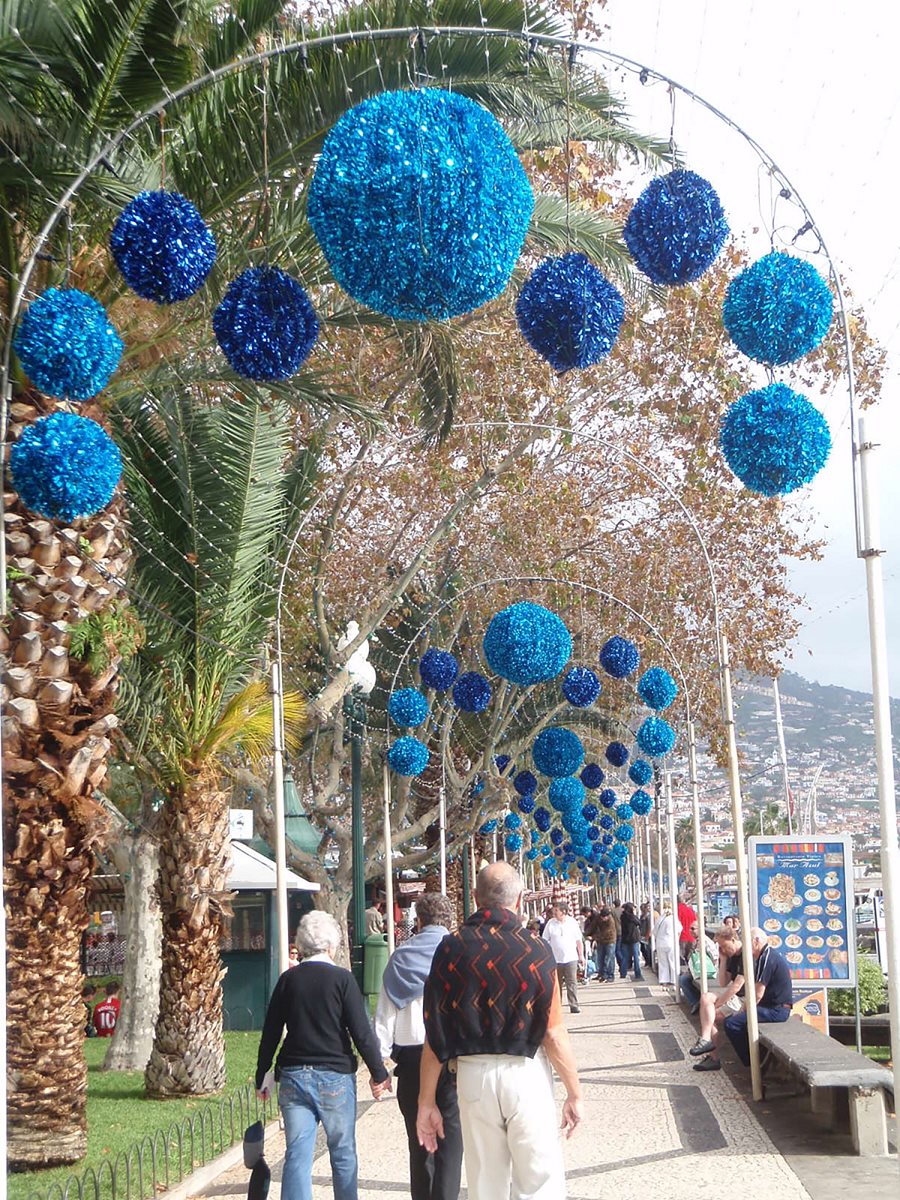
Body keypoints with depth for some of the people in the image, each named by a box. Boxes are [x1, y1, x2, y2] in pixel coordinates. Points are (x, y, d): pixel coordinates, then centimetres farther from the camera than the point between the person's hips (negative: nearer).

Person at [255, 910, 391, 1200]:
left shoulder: (288, 979, 4)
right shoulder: (341, 978, -6)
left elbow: (270, 1032, 7)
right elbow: (361, 1032, -8)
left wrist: (262, 1076, 17)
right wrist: (379, 1073, 1)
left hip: (293, 1077, 3)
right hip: (335, 1077, -3)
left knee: (297, 1155, 2)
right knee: (343, 1152, 11)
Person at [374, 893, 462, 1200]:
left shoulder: (400, 957, 8)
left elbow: (384, 1013, 4)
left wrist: (378, 1061, 6)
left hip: (411, 1056, 2)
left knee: (419, 1140, 13)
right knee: (450, 1139, -1)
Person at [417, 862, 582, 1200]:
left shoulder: (451, 948, -4)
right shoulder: (536, 951, -10)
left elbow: (434, 1036, -3)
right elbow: (554, 1035, -10)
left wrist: (426, 1101, 5)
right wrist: (574, 1093, 2)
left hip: (473, 1075, 3)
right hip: (526, 1074, -2)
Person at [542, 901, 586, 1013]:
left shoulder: (572, 922, 2)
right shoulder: (550, 923, 1)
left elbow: (579, 941, 8)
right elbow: (545, 941, 4)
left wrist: (581, 955, 6)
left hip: (571, 958, -1)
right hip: (555, 960, 1)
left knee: (572, 983, -5)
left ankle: (574, 1005, -3)